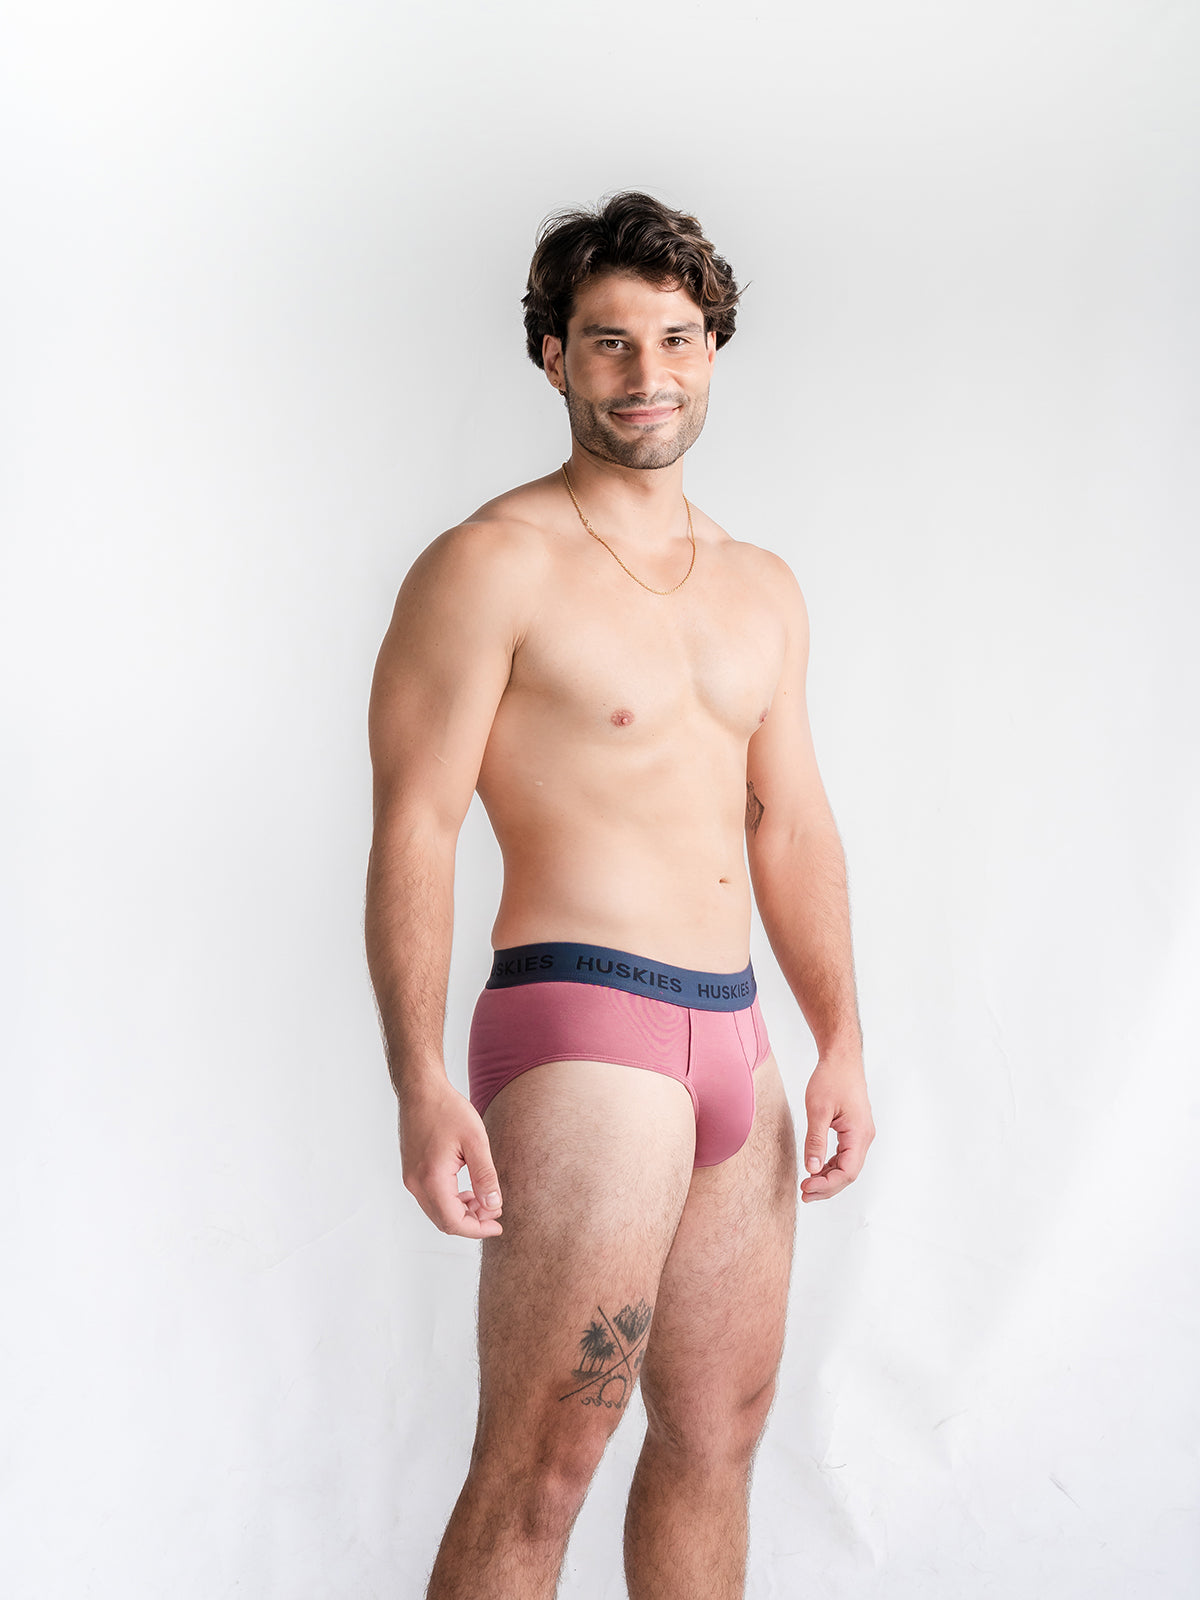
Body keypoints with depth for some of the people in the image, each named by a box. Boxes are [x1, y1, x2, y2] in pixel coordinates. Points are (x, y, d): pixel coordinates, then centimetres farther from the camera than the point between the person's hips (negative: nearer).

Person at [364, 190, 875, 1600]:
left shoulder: (760, 589, 15)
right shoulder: (492, 565, -7)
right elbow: (413, 830, -12)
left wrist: (840, 1041, 9)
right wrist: (421, 1086, -20)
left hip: (735, 1042, 8)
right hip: (581, 1027, -7)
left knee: (720, 1431, 17)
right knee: (536, 1474, -5)